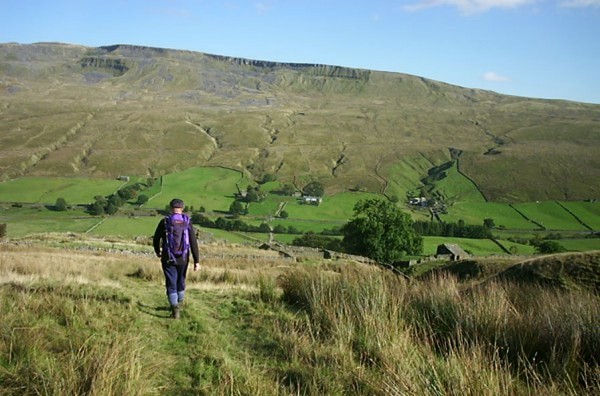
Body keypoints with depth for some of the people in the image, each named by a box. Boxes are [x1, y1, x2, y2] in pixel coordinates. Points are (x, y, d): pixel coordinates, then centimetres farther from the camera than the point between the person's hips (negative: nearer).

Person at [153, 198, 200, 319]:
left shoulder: (164, 222, -9)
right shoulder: (187, 223, -6)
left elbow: (156, 239, 1)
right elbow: (193, 243, -10)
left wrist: (157, 251, 22)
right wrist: (197, 261, -7)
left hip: (168, 259, -2)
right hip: (183, 259, 2)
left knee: (171, 285, 2)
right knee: (181, 282, 21)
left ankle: (175, 311, -5)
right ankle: (178, 304, 40)